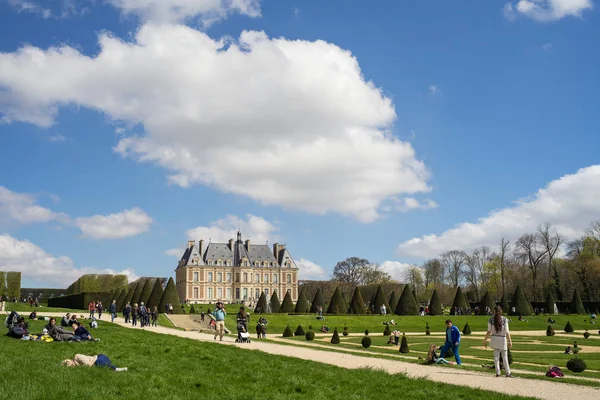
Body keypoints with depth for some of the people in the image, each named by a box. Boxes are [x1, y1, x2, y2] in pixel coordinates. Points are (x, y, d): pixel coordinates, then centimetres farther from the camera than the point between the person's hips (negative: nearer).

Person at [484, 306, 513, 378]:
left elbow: (489, 331, -4)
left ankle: (497, 372, 4)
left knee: (496, 356, 8)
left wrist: (485, 340, 4)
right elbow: (507, 331, -10)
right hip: (503, 339, -1)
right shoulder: (504, 319, -8)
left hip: (494, 339, 1)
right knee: (505, 357, 8)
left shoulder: (491, 320, -3)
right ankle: (508, 373, 8)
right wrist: (510, 341, -4)